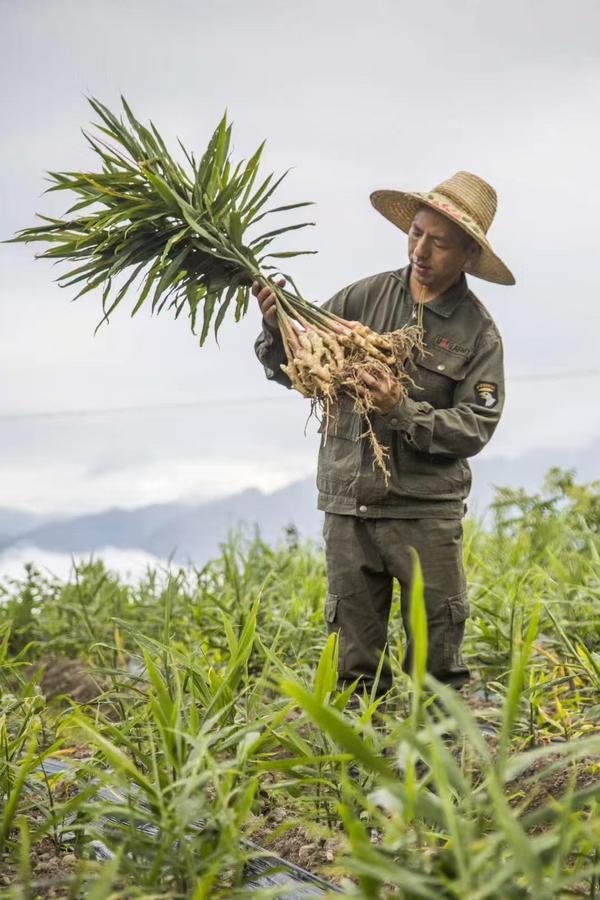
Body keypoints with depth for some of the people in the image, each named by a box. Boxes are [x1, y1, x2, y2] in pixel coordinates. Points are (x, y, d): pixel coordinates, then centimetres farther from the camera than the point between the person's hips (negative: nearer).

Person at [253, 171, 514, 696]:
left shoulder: (478, 331, -2)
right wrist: (276, 331, -11)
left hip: (426, 512, -2)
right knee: (357, 659, 10)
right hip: (348, 503, 2)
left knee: (437, 662, 3)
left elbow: (475, 427, -8)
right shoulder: (365, 297, 3)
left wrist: (404, 411, -20)